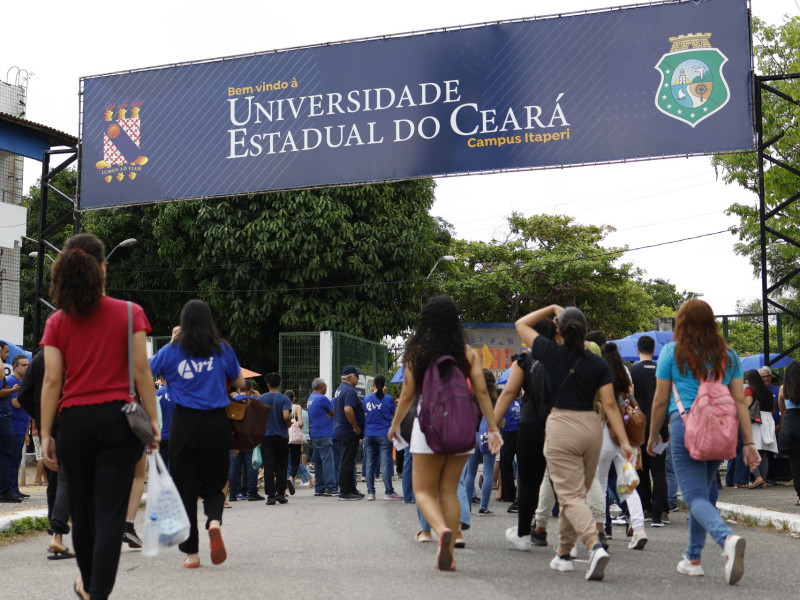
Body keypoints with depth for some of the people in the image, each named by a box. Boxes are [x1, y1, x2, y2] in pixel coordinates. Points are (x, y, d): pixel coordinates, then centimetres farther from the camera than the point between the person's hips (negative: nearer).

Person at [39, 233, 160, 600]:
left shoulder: (57, 322, 4)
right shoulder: (129, 313, 0)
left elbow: (52, 381, -1)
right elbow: (141, 370, -5)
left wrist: (45, 435, 1)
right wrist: (153, 420, 0)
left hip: (74, 421, 2)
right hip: (118, 418, -2)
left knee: (82, 510, 18)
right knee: (110, 512, -3)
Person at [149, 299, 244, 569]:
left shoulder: (172, 350, 1)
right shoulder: (223, 349, 2)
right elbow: (239, 382, 12)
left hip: (185, 423, 0)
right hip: (217, 423, 1)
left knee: (185, 486, 7)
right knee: (214, 483, 14)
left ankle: (191, 552, 7)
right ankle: (214, 521, -17)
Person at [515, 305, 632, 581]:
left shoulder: (552, 353, -3)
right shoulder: (599, 364, 2)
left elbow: (521, 324, 11)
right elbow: (610, 405, -3)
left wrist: (552, 308, 20)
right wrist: (624, 441, -1)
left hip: (561, 426, -4)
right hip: (592, 426, 4)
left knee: (571, 496, -6)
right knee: (577, 493, 16)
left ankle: (595, 545, -28)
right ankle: (563, 553, 26)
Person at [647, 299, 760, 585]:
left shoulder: (672, 352, 3)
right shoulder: (728, 355, 12)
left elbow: (660, 401, 4)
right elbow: (740, 401, 7)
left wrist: (653, 435, 16)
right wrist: (749, 442, 7)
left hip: (685, 426, -4)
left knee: (695, 496, -6)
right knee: (701, 491, 19)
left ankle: (727, 537, -34)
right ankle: (693, 558, 25)